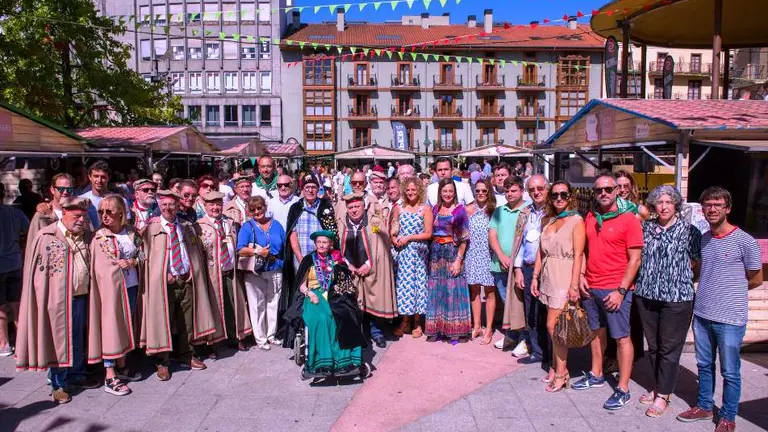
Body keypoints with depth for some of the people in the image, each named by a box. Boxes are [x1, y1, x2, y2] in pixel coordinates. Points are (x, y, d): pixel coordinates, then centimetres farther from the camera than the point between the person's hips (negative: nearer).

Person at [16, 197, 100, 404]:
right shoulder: (46, 237, -9)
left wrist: (88, 291, 11)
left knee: (78, 339, 16)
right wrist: (44, 300, -10)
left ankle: (77, 374, 33)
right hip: (58, 299, -5)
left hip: (80, 296, 5)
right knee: (58, 340, 6)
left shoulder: (85, 236, 7)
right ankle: (59, 385, 19)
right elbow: (39, 271, -7)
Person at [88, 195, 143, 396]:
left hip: (131, 285, 5)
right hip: (110, 286, -4)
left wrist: (131, 262, -11)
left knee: (127, 325, 13)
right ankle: (110, 377, 6)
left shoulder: (131, 232, 4)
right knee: (111, 326, -1)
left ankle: (121, 366, 29)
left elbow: (142, 255, 6)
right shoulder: (99, 237, -6)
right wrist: (127, 262, -8)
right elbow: (100, 268, -8)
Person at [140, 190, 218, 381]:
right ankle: (162, 362, 14)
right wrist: (165, 275, -11)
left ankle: (185, 355, 27)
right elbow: (147, 257, -3)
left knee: (187, 320, 12)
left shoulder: (187, 227, 12)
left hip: (187, 279, 4)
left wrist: (192, 272, 6)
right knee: (163, 321, 1)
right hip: (164, 282, -4)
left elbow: (198, 252, 17)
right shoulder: (151, 228, -1)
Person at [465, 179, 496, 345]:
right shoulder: (469, 210, 8)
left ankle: (488, 329, 9)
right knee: (474, 289, 8)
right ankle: (476, 326, 19)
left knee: (489, 291, 1)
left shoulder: (493, 210, -1)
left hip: (488, 254, -3)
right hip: (472, 253, 3)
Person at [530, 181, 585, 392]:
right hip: (548, 277, 6)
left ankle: (561, 374, 6)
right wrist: (535, 276, 8)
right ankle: (556, 367, 21)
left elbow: (578, 255, -12)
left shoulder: (576, 220, -6)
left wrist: (574, 285, -17)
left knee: (553, 325, -6)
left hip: (564, 279, -6)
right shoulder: (547, 221, 12)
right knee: (555, 326, 11)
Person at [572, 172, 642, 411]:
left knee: (621, 337, 2)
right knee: (597, 331, 18)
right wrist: (581, 277, 5)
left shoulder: (628, 219, -9)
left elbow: (635, 259, -10)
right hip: (590, 287, 6)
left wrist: (621, 290, -14)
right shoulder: (590, 217, 8)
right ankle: (596, 375, 33)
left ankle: (623, 389, 11)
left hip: (615, 290, -6)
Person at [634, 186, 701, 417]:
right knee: (653, 345, 15)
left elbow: (697, 263, 0)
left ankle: (663, 395, 13)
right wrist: (649, 278, 7)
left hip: (677, 298, -4)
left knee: (669, 348, 3)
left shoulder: (689, 230, -3)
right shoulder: (646, 227, 7)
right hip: (646, 295, 4)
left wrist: (679, 279, -1)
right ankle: (659, 386, 31)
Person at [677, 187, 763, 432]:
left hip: (730, 319, -5)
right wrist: (708, 292, 11)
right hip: (701, 314, 5)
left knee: (730, 372, 9)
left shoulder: (745, 242, -11)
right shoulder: (702, 239, 5)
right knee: (704, 365, 18)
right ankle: (704, 407, 34)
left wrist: (730, 291, 8)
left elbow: (756, 280, 0)